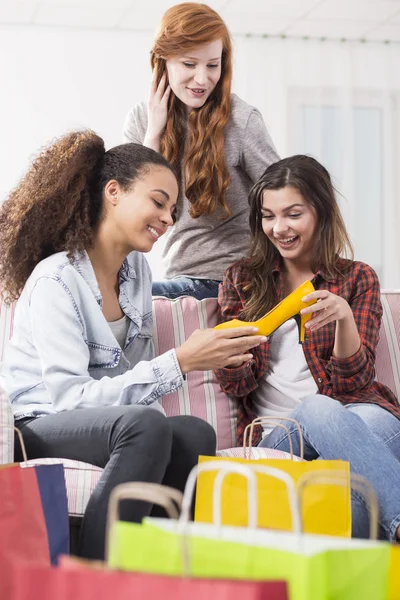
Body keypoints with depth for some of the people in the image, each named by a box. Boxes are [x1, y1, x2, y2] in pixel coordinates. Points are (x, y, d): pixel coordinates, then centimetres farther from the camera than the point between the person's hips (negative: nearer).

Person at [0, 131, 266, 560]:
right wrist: (180, 363, -29)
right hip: (37, 427, -6)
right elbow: (70, 398, -24)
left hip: (114, 425, 6)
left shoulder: (137, 271, 8)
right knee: (146, 425, -36)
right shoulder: (58, 280, -16)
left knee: (195, 433, -26)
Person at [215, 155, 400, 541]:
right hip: (278, 431, 0)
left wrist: (344, 316, -18)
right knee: (316, 408, -36)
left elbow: (354, 378, 3)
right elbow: (237, 385, 10)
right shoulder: (242, 279, 15)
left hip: (358, 412, 0)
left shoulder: (357, 278, 13)